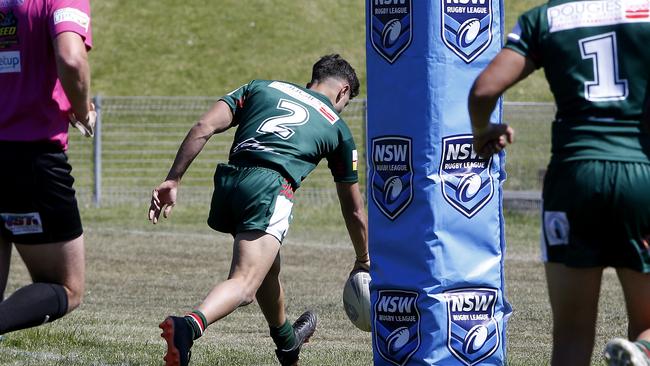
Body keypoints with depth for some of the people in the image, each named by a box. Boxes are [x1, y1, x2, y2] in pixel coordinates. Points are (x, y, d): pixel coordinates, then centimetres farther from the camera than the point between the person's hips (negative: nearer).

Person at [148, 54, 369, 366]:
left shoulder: (261, 88, 27)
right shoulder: (336, 127, 23)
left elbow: (204, 127, 10)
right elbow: (354, 211, 30)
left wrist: (172, 180, 8)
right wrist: (364, 260, 45)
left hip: (227, 184, 5)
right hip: (270, 190, -5)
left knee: (267, 266, 30)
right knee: (244, 286, -16)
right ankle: (190, 325, -47)